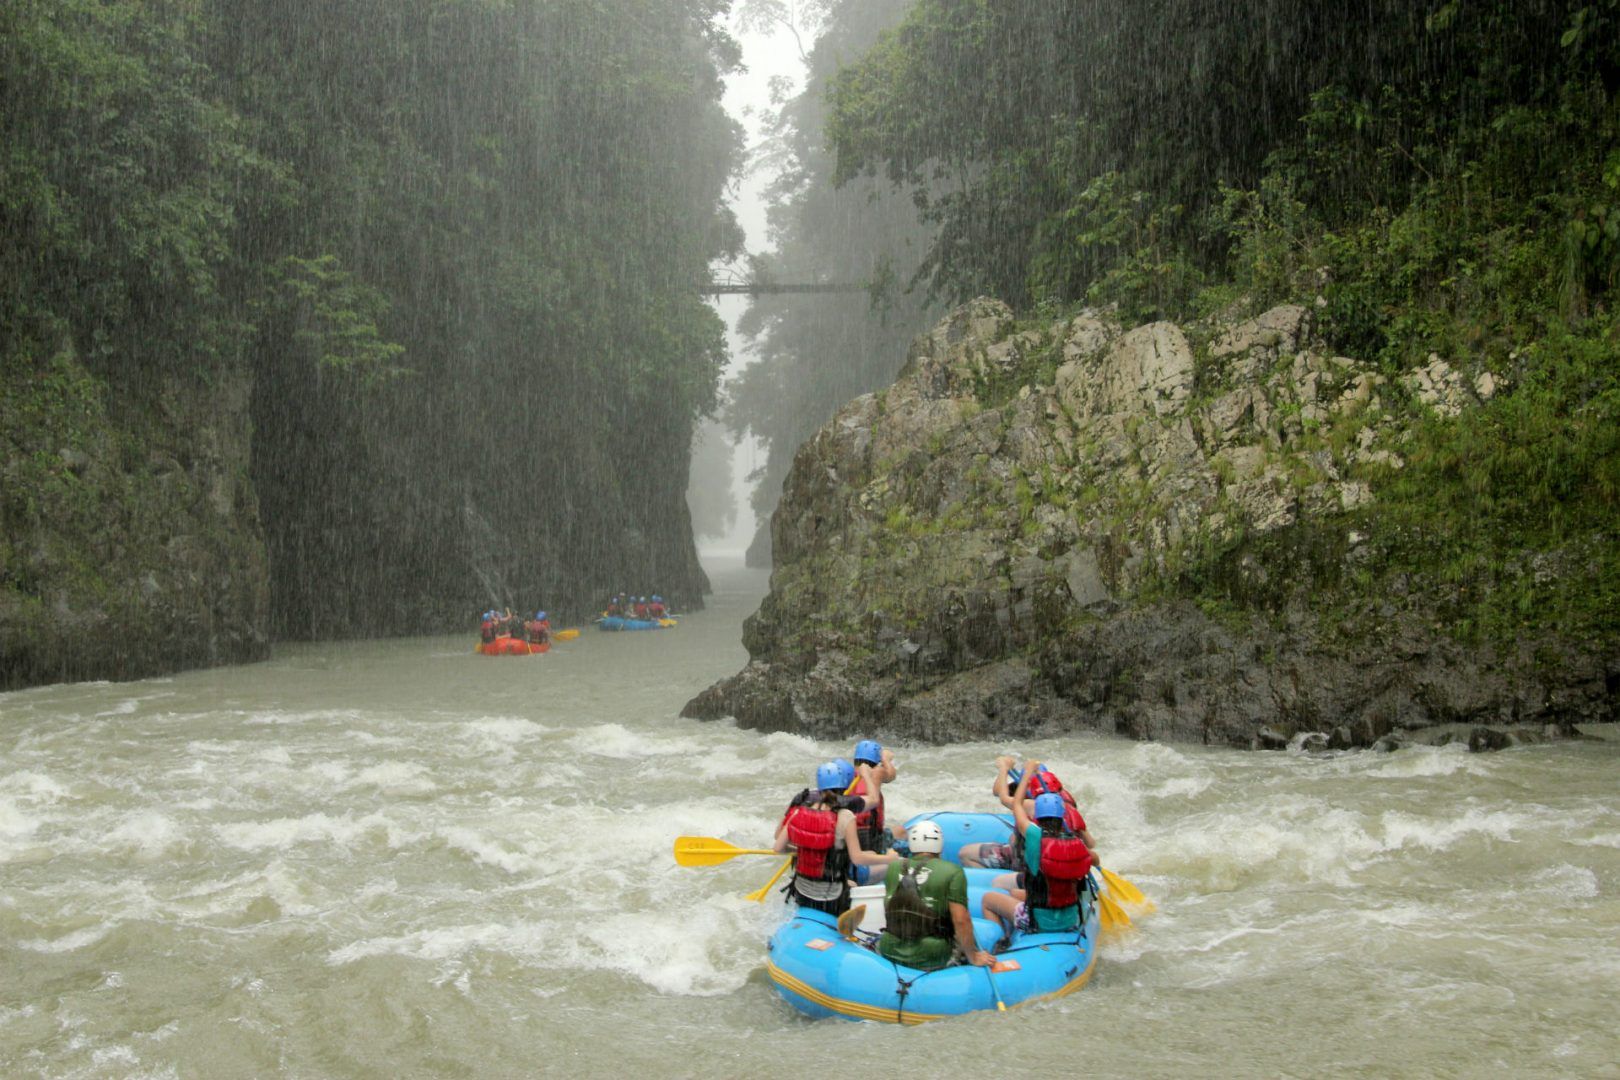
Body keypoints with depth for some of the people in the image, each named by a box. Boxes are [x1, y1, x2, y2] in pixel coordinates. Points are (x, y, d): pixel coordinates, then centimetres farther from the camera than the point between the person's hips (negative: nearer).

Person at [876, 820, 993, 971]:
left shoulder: (893, 868, 5)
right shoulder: (953, 872, -8)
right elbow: (961, 920, -13)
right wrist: (973, 958, -2)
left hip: (891, 953, 4)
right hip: (931, 959, -4)